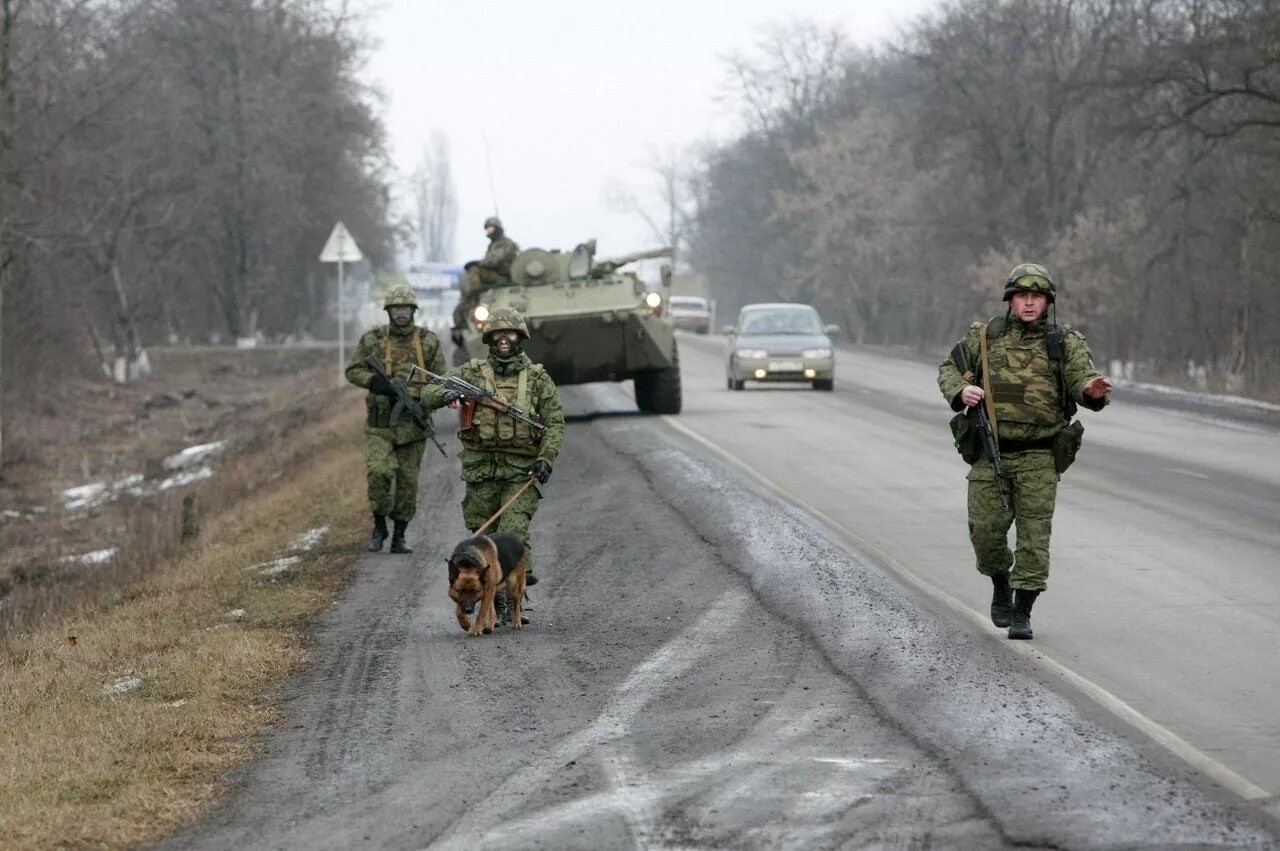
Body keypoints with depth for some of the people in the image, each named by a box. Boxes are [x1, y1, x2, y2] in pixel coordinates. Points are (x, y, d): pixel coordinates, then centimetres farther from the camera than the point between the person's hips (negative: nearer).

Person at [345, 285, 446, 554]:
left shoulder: (428, 341, 5)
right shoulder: (372, 339, 4)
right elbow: (353, 371, 7)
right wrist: (373, 380, -14)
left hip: (413, 422, 1)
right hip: (380, 422, -1)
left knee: (407, 480, 5)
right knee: (379, 471, -18)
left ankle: (399, 535, 16)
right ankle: (379, 526, 0)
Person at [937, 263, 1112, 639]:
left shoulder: (1065, 343, 2)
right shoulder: (985, 337, 6)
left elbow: (1082, 381, -10)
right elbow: (949, 368, 14)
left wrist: (1094, 390, -34)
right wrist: (960, 390, -8)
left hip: (1038, 456, -1)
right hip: (990, 453, 1)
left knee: (1034, 533, -6)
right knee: (986, 530, 0)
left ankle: (1022, 612, 1)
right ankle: (1001, 584, 30)